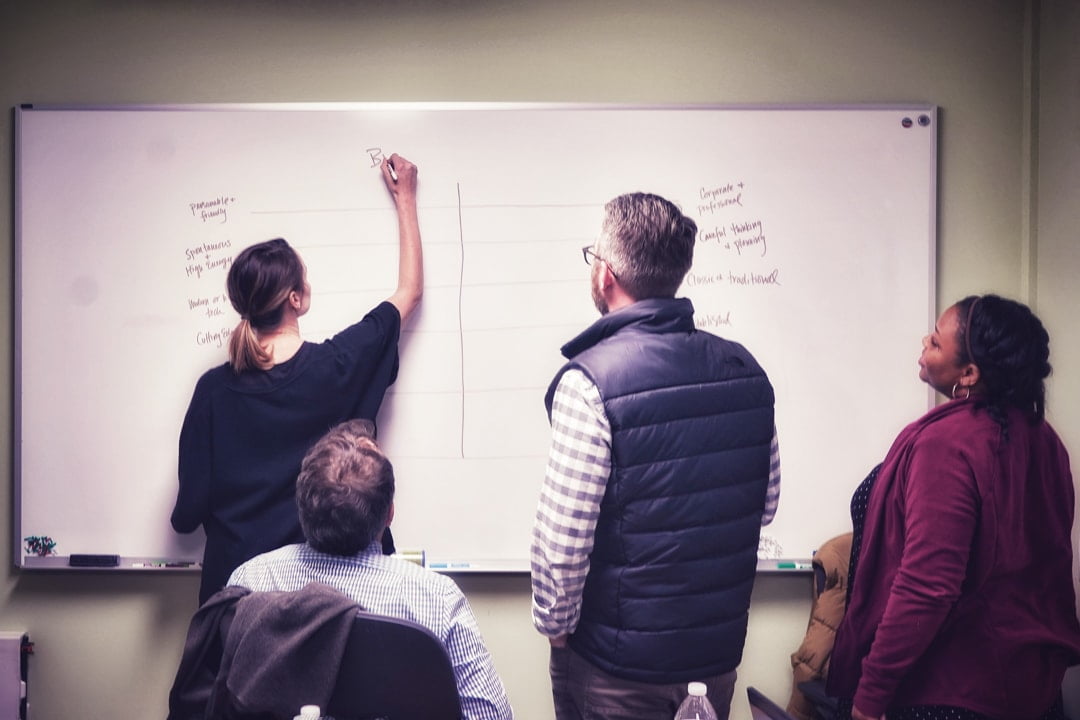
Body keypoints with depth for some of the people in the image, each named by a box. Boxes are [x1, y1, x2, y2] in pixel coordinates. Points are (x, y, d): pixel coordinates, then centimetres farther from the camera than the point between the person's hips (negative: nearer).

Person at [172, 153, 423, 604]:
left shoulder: (214, 390, -9)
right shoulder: (336, 367, -13)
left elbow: (188, 514, -4)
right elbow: (410, 292, 4)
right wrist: (405, 198, 14)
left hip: (234, 581, 2)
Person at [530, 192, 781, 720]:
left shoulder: (590, 384, -21)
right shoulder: (745, 370, -2)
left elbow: (563, 535, -21)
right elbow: (765, 504, 8)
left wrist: (555, 624, -5)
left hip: (618, 663, -5)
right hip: (722, 649, 6)